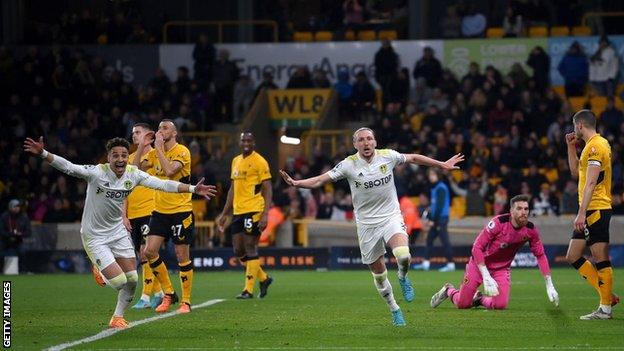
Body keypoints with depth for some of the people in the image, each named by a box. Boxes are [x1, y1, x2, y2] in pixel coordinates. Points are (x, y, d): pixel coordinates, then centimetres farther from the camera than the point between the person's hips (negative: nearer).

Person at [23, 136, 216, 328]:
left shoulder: (133, 174, -8)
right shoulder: (97, 172, -22)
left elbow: (163, 184, -7)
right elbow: (68, 167, -32)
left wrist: (194, 189, -14)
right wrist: (43, 154, -47)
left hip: (118, 232, 5)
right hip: (94, 236, -5)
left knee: (132, 280, 2)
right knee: (119, 281, -12)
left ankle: (117, 317, 26)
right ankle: (98, 270, 24)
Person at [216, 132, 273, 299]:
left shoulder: (259, 162, -6)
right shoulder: (236, 161, 16)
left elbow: (268, 189, -10)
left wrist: (265, 215, -18)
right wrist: (224, 213, 21)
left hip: (254, 210, -8)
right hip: (238, 211, 8)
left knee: (250, 248, -6)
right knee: (238, 251, 6)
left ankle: (248, 290, -2)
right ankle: (263, 278, 23)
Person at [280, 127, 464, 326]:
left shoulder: (387, 156, -5)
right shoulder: (349, 164, -8)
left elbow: (414, 158, 11)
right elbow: (320, 180, -10)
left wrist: (442, 165, 18)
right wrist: (296, 183, -24)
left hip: (391, 217, -1)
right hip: (366, 224, 1)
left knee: (403, 256, -28)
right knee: (378, 273, 6)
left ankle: (403, 278, 7)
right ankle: (395, 310, 27)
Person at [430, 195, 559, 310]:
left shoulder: (531, 230, -14)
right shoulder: (498, 223, -28)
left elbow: (540, 256, -3)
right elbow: (477, 247, -27)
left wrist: (549, 286, -8)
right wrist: (486, 277, -34)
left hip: (502, 269, 3)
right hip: (480, 263, -3)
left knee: (501, 305, -19)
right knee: (462, 304, 1)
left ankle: (480, 299, 17)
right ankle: (449, 291, 38)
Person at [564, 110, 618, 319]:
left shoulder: (595, 146, -14)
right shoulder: (593, 145, 18)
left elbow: (591, 183, -20)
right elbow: (576, 173, 28)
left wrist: (581, 214, -23)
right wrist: (571, 147, 20)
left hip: (596, 210, -11)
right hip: (591, 212, 11)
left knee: (600, 259, -7)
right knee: (573, 257, 10)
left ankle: (605, 309, -5)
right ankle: (607, 296, 11)